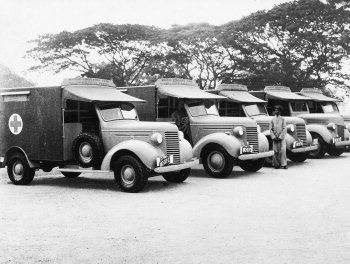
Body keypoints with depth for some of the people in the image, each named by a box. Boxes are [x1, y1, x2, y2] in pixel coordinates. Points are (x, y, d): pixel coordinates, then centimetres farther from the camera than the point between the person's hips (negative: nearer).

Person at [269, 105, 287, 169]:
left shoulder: (282, 119, 5)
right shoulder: (272, 120, 9)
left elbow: (284, 129, -1)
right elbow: (271, 129, 6)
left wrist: (280, 137, -10)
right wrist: (273, 137, -6)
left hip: (282, 137, -1)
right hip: (275, 138, 1)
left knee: (283, 151, -9)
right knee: (276, 151, 1)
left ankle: (283, 164, -6)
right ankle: (276, 164, 10)